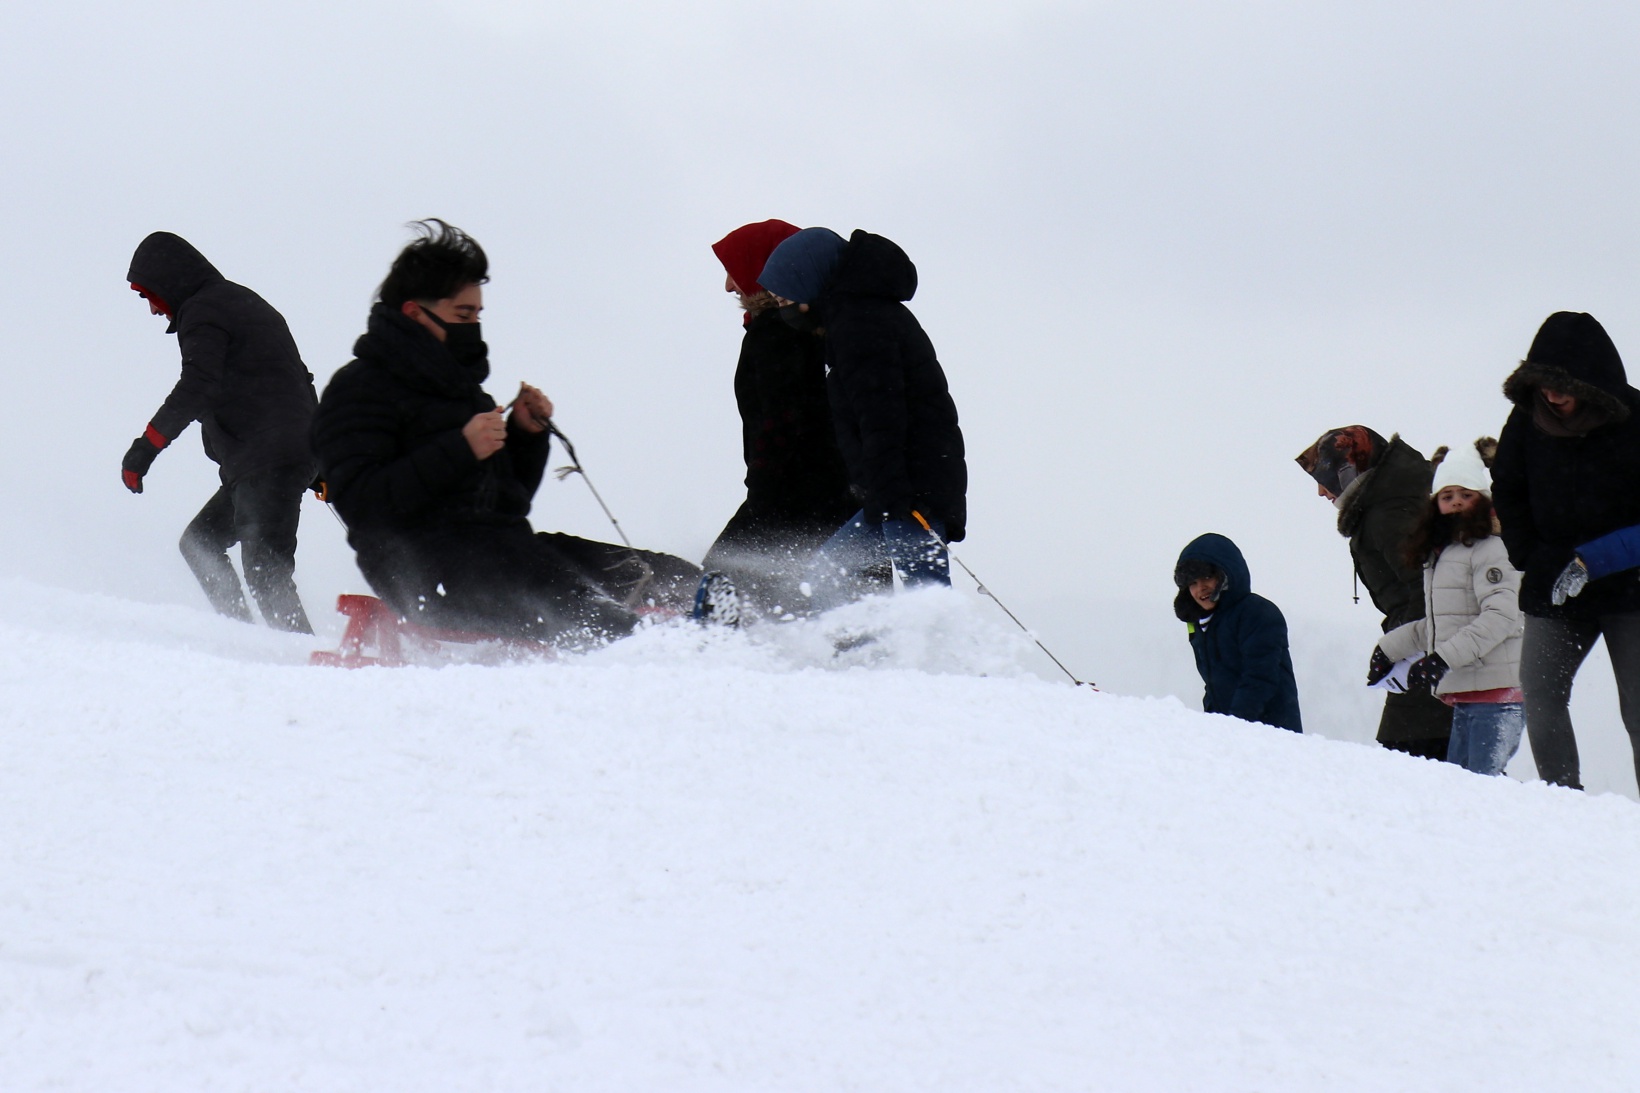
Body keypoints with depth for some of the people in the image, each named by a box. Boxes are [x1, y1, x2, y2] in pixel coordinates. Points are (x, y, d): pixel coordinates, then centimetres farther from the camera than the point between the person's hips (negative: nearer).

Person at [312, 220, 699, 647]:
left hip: (503, 545, 9)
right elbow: (361, 503, -14)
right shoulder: (360, 388, 1)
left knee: (674, 580, -8)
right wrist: (460, 449, -17)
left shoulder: (459, 384, 28)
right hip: (425, 569, -9)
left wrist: (527, 435, 11)